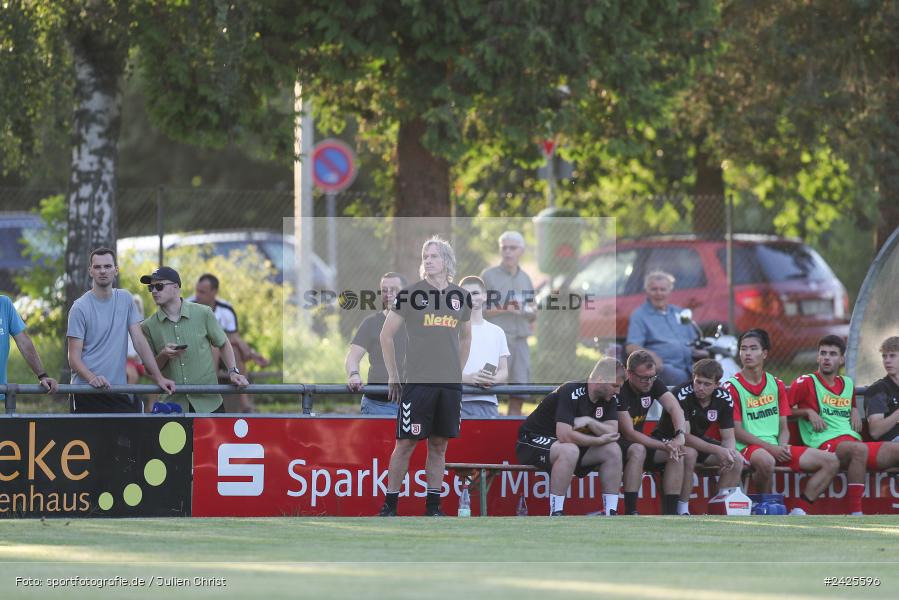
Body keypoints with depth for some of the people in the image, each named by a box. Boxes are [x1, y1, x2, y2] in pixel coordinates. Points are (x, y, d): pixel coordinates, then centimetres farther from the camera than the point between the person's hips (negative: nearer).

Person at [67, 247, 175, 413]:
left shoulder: (125, 299, 11)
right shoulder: (80, 308, -4)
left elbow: (139, 341, 9)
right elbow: (74, 358, -7)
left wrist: (159, 378, 1)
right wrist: (92, 378, -26)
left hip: (119, 392, 4)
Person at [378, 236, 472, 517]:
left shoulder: (461, 297, 10)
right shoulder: (410, 294, -1)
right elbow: (386, 334, 3)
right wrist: (393, 375, 2)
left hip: (450, 384, 4)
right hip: (417, 381, -4)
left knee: (439, 444, 6)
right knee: (406, 442, -5)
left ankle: (433, 506, 12)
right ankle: (389, 504, -1)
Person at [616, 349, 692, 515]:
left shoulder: (654, 384, -2)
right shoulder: (620, 391, -22)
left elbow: (674, 408, -15)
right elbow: (628, 433, -24)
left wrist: (680, 436, -36)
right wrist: (664, 446, -30)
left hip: (640, 440, 7)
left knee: (685, 454, -12)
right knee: (638, 450, -39)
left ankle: (670, 512, -14)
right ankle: (630, 513, -37)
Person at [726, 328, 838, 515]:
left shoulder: (776, 385, 15)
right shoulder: (732, 386, -2)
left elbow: (783, 427, 15)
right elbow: (737, 431, -8)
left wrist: (782, 446, -8)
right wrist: (770, 448, -17)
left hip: (777, 447, 6)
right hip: (748, 449, -6)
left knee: (831, 462, -7)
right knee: (765, 460, -43)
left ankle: (799, 511, -12)